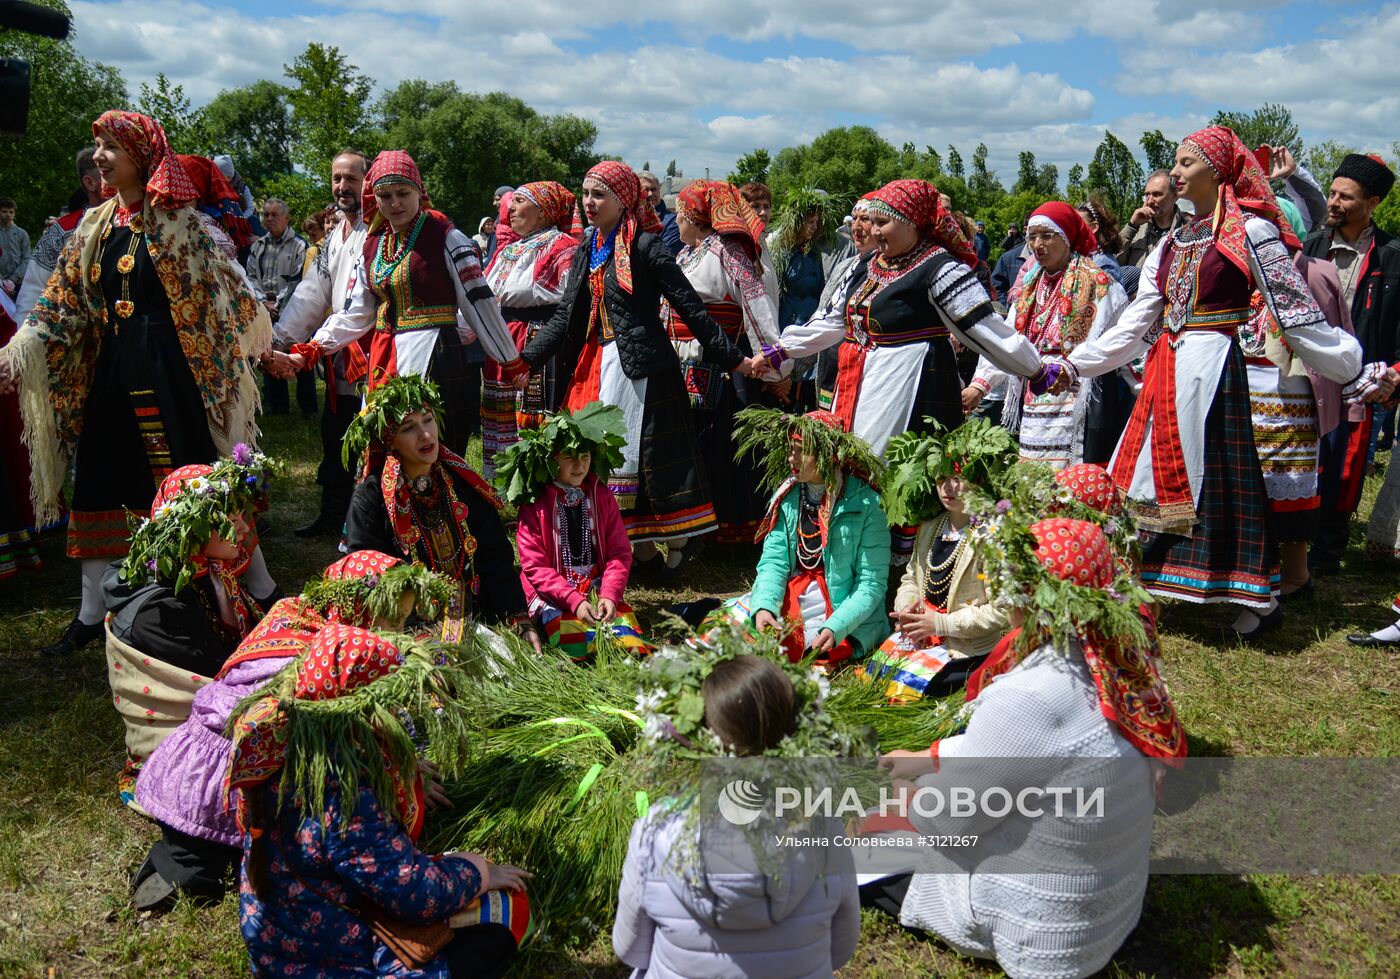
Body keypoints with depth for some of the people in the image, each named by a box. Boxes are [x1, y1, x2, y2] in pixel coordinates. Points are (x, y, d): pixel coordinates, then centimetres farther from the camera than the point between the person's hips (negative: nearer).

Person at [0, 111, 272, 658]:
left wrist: (255, 334, -9)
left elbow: (222, 284, -3)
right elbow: (60, 305, 10)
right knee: (98, 485, 9)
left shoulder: (174, 221, -2)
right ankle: (91, 614, 20)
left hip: (165, 366, -6)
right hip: (109, 367, 6)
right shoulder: (95, 228, 13)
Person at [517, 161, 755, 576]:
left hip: (639, 365, -7)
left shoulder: (645, 246, -10)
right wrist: (525, 359, 4)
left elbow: (691, 307, -11)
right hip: (596, 362, 8)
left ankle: (678, 543, 10)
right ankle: (644, 551, 18)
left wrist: (733, 359, -12)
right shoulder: (588, 248, 12)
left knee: (632, 454, -5)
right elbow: (566, 315, 11)